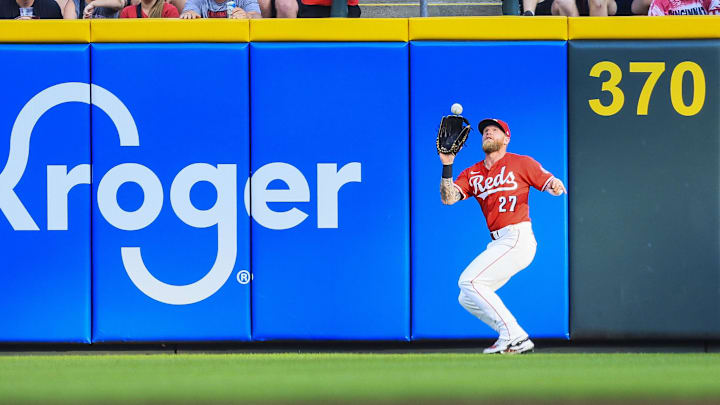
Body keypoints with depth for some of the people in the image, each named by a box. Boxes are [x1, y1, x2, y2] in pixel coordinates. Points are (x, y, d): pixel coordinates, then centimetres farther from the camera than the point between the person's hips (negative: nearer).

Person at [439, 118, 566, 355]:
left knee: (469, 281, -19)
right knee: (467, 298, 6)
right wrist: (447, 165, -9)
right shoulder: (472, 174, 16)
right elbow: (448, 198, 2)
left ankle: (513, 335, -18)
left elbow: (553, 184, 0)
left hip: (518, 238, -8)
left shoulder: (520, 163, 2)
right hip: (499, 244, 8)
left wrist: (555, 186, -24)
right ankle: (516, 341, 6)